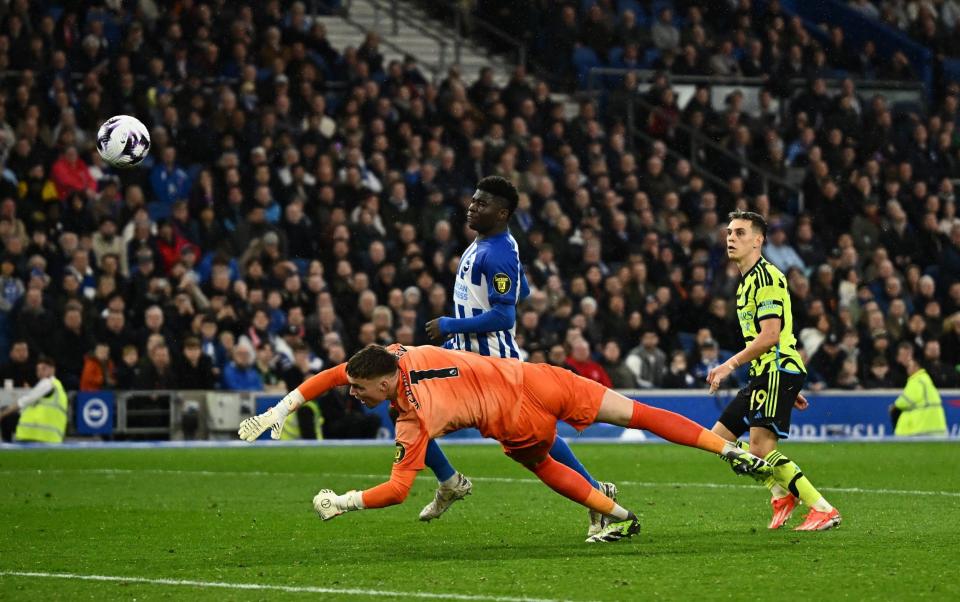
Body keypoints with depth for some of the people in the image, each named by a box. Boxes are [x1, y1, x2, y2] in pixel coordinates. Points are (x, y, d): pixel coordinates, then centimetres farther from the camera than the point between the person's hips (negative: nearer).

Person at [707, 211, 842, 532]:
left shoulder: (766, 276, -11)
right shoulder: (748, 280, 21)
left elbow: (770, 335, -20)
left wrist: (730, 365, -16)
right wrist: (790, 389, 25)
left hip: (778, 371, -10)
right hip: (765, 374, 10)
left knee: (761, 447, -19)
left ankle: (823, 510, -16)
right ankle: (782, 494, 14)